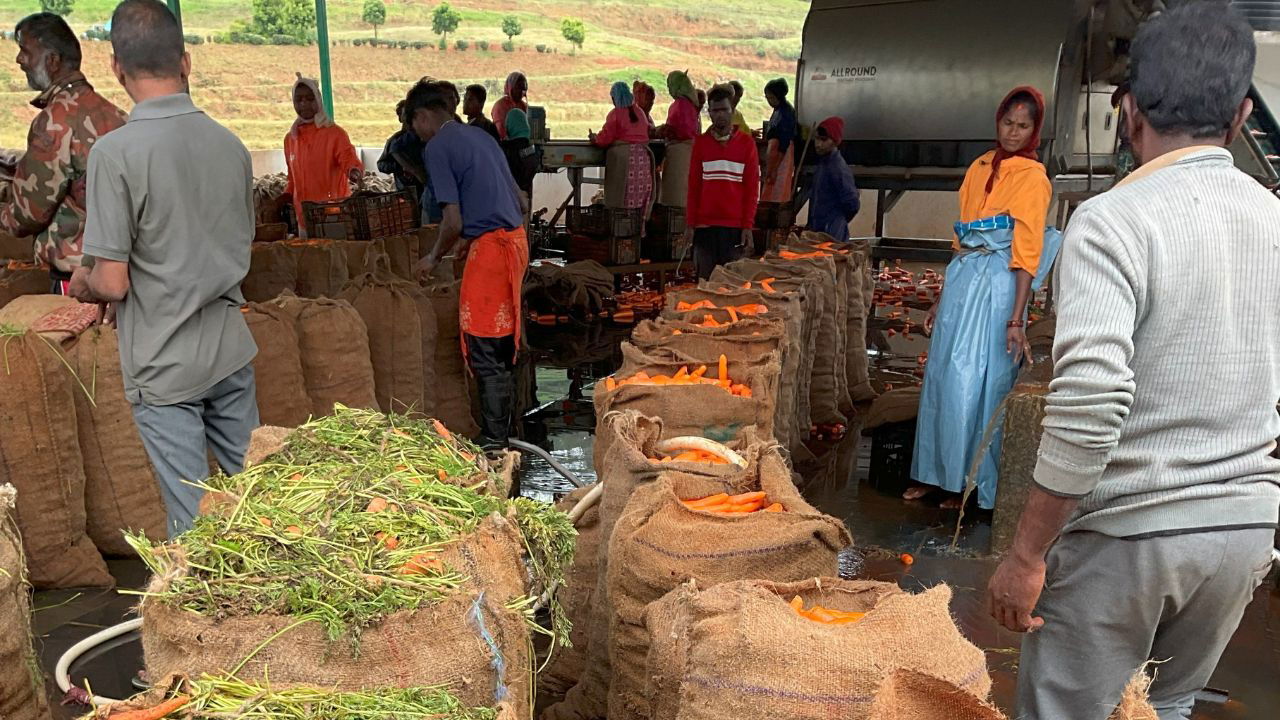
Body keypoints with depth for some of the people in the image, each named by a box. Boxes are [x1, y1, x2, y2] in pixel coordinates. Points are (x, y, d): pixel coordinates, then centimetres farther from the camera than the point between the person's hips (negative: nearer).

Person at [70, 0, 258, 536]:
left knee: (192, 520, 5)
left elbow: (113, 284, -16)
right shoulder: (230, 144, 0)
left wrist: (84, 284, 6)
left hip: (165, 366, -5)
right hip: (230, 350, 5)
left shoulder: (116, 152, -17)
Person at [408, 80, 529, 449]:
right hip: (516, 238, 9)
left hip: (491, 247, -9)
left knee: (485, 352, -3)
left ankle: (494, 442, 3)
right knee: (503, 345, 16)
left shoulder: (438, 146, -8)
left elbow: (454, 221, -15)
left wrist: (433, 258, 4)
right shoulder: (479, 135, 17)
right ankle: (503, 430, 25)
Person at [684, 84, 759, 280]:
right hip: (704, 225, 1)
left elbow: (752, 187, 3)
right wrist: (690, 223, 3)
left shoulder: (747, 142, 4)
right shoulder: (700, 142, 8)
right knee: (704, 280, 2)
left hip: (735, 225, -1)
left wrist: (748, 225, -4)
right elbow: (693, 185, 9)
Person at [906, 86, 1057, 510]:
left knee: (976, 385, -2)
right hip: (962, 281, 7)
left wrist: (1016, 319, -18)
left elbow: (1027, 255, -12)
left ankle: (973, 484, 12)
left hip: (996, 288, -7)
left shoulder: (1033, 177, -5)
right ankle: (936, 474, 22)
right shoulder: (980, 168, 14)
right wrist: (942, 299, 18)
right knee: (942, 379, 10)